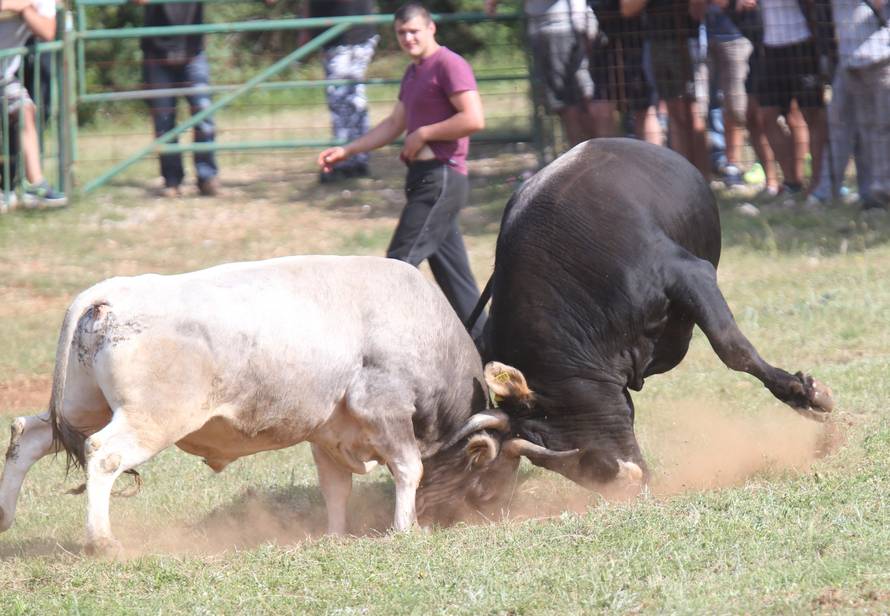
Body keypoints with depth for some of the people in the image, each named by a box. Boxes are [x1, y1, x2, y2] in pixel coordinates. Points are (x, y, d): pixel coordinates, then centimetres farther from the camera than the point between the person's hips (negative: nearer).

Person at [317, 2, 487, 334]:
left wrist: (423, 134, -14)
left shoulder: (449, 65, -10)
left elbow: (474, 119, -20)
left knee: (401, 261, -13)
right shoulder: (413, 73, 19)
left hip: (442, 177, -10)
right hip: (423, 178, 10)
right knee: (450, 269, 10)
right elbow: (394, 125, 27)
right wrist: (346, 150, 21)